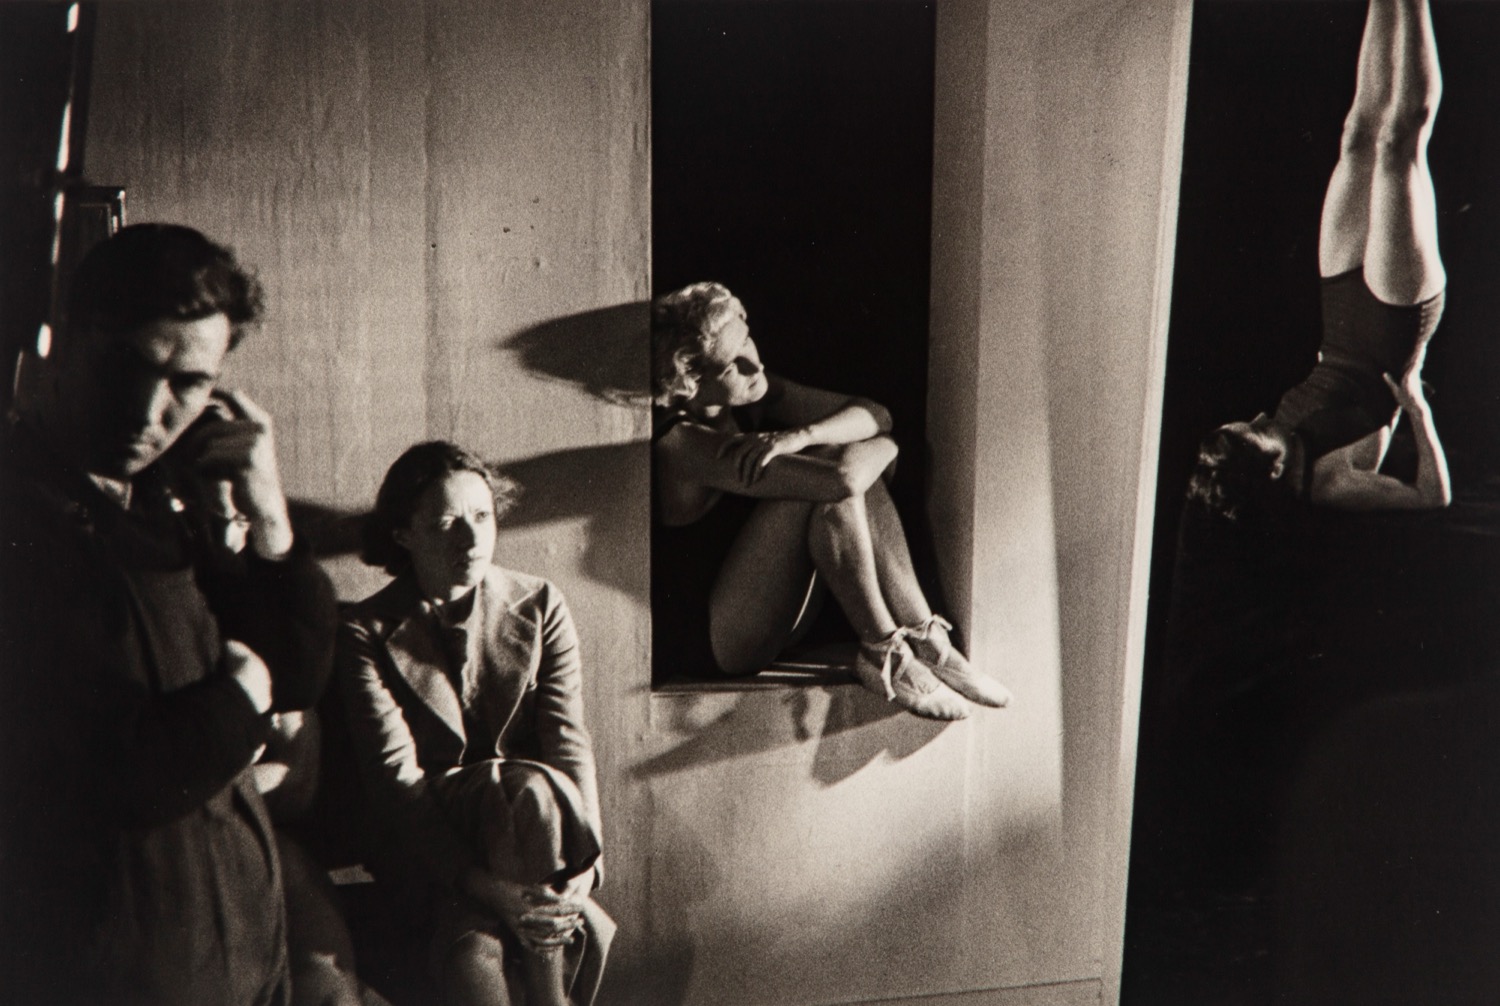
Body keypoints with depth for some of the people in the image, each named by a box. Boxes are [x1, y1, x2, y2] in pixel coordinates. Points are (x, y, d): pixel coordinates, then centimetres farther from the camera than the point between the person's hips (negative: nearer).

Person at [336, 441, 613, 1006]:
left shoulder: (540, 607, 4)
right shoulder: (369, 633, -4)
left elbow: (569, 745, -4)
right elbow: (395, 778, -12)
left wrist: (581, 865, -20)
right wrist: (483, 885, -24)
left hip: (524, 831, 2)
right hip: (425, 845, -2)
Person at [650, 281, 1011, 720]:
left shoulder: (755, 398, 1)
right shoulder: (684, 443, -25)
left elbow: (875, 414, -2)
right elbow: (842, 478, -32)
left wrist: (801, 436, -21)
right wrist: (882, 446, -10)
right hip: (714, 641, -8)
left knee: (849, 467, -11)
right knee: (832, 480, -24)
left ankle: (926, 639, -10)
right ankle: (883, 655, -15)